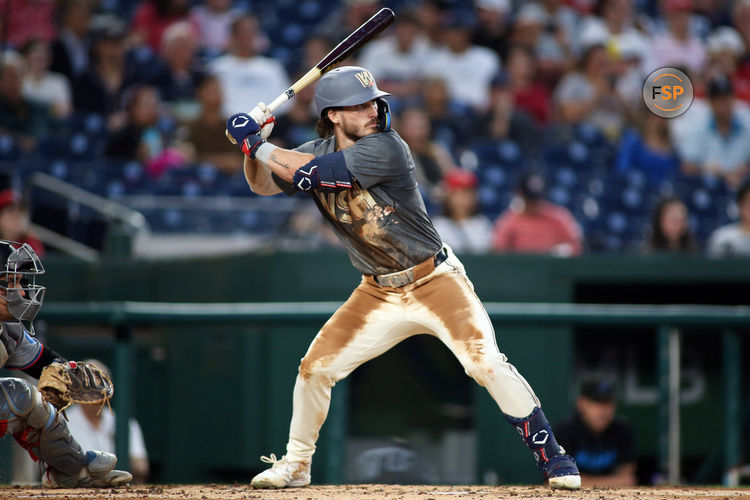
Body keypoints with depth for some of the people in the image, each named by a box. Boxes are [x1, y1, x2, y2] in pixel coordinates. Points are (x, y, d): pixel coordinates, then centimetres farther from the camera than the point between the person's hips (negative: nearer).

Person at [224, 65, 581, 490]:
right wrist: (254, 147, -10)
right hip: (378, 292, 6)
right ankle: (296, 463, 21)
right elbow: (263, 185, 8)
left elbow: (308, 173, -26)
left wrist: (257, 143, -17)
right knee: (315, 366, 0)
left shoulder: (386, 148, -22)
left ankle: (552, 455, -11)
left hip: (436, 281, -6)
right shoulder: (318, 151, 0)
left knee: (486, 362, -21)